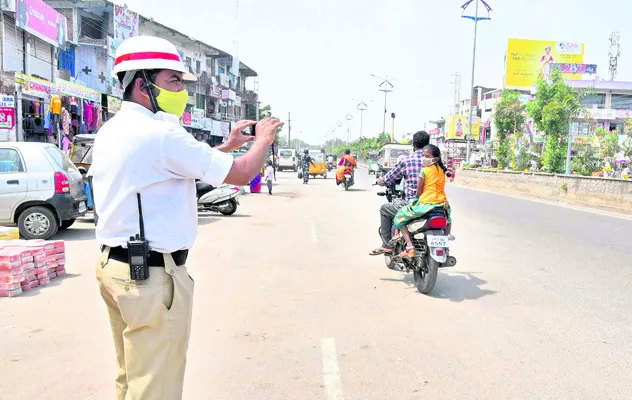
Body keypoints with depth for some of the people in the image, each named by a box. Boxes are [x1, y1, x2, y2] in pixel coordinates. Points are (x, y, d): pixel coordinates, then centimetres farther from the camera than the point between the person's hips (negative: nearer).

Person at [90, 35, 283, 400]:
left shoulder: (112, 132, 11)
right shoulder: (161, 133, -18)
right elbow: (242, 174, -14)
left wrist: (227, 146, 16)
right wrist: (264, 139, 5)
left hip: (113, 265, 10)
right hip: (153, 274, -10)